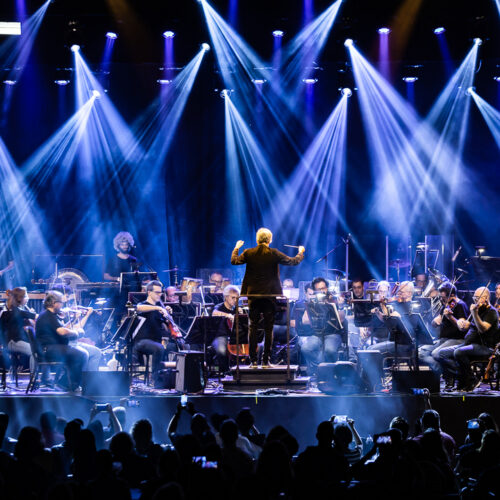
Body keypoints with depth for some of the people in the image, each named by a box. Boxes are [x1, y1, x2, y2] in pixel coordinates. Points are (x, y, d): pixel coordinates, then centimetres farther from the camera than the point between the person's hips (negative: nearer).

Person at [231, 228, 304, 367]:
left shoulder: (249, 253, -4)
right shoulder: (274, 254, -7)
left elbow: (234, 261, 10)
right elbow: (293, 261, 0)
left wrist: (236, 248, 27)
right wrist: (300, 252, 20)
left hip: (253, 295, 1)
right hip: (270, 295, -1)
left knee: (253, 328, 6)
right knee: (268, 329, 4)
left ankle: (253, 360, 3)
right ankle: (266, 360, 2)